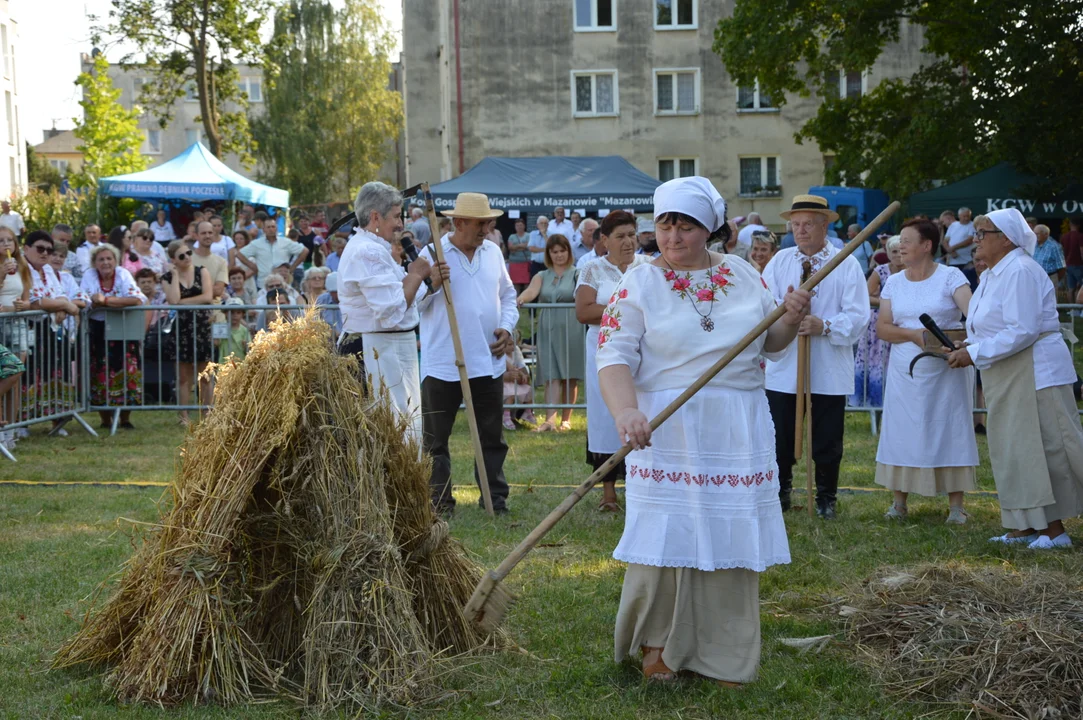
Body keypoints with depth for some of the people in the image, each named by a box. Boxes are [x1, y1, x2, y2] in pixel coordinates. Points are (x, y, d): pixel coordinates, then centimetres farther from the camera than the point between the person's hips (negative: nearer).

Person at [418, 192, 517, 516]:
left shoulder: (493, 252, 10)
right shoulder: (432, 254, -5)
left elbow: (508, 294, 20)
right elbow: (412, 304, -6)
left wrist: (507, 327, 5)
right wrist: (431, 285, -24)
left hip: (488, 361, 4)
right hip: (442, 364, -4)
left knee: (492, 434, 10)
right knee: (435, 437, 3)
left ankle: (495, 496, 19)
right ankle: (439, 499, 12)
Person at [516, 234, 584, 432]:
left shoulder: (576, 274, 6)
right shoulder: (542, 276, 14)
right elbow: (531, 290, -5)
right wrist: (521, 299, -27)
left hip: (570, 329, -2)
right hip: (548, 329, 2)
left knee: (570, 376, 3)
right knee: (551, 375, -7)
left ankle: (566, 419, 11)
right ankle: (550, 419, -16)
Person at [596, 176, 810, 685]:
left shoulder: (744, 275, 8)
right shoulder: (639, 283, -3)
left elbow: (768, 343, 18)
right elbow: (614, 357, -13)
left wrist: (791, 320, -4)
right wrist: (626, 411, -31)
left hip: (739, 433, 3)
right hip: (667, 431, -3)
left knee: (730, 539, 5)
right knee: (667, 536, -1)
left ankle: (721, 655, 19)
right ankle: (658, 644, 19)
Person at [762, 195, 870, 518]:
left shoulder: (846, 265, 0)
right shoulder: (779, 262, 9)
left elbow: (857, 316, -7)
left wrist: (825, 326, -22)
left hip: (829, 373, -2)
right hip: (783, 370, 2)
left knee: (827, 442, 6)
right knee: (780, 438, 6)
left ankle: (826, 498, 21)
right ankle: (780, 492, 23)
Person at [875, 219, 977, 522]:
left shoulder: (950, 277, -5)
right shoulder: (894, 282, 8)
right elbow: (882, 327, 2)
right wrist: (913, 334, -16)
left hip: (946, 370, -4)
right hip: (906, 372, 4)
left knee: (950, 431, -2)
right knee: (903, 432, 4)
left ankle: (956, 505, 4)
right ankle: (899, 501, 13)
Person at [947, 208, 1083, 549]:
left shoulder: (1020, 272, -17)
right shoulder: (992, 275, 15)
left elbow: (1022, 331, -25)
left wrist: (974, 354, -22)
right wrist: (965, 347, 3)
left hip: (1033, 375, -11)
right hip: (1006, 379, 11)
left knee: (1045, 449, -6)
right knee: (1012, 449, 11)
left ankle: (1054, 529, -2)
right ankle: (1026, 526, 17)